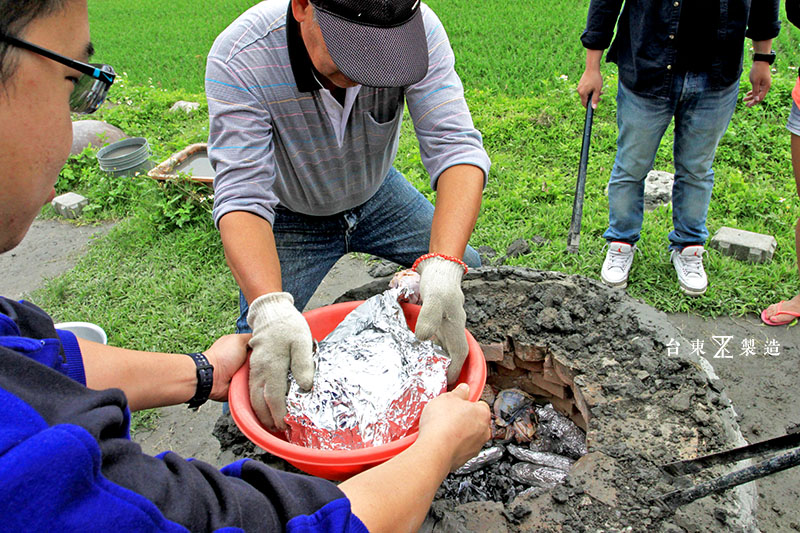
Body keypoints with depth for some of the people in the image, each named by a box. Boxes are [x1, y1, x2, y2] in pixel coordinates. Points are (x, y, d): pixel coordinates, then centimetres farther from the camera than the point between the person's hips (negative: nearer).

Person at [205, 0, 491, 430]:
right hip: (290, 217, -2)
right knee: (260, 352, -9)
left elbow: (455, 146, -34)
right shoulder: (239, 59, -34)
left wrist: (444, 269, -50)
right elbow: (242, 196, -37)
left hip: (377, 194, 3)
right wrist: (270, 310, -54)